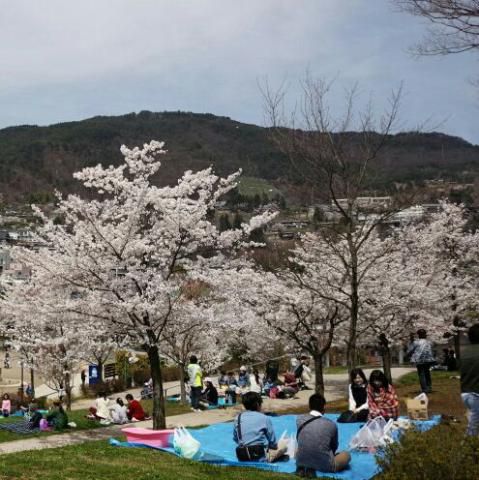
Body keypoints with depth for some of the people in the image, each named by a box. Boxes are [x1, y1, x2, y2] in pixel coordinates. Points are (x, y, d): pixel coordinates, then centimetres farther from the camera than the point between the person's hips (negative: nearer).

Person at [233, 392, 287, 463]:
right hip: (261, 458, -4)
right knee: (284, 445, 16)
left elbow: (235, 439, 10)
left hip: (242, 459, 4)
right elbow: (273, 443, -2)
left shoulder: (238, 418, 3)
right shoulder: (264, 418, -7)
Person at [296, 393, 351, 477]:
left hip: (301, 461, 4)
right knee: (346, 455, 23)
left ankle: (302, 467, 0)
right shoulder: (331, 424, -8)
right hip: (324, 465, -4)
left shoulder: (300, 420, -2)